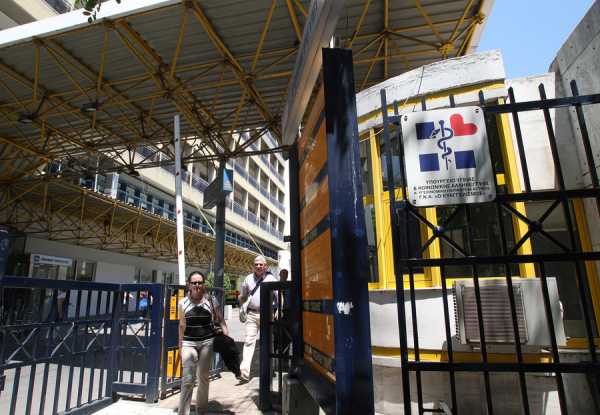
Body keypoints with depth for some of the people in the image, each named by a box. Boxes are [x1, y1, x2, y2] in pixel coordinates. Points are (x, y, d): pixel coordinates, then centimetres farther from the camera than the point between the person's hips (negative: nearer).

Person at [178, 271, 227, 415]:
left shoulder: (211, 301, -3)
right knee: (188, 379, -8)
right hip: (189, 342, 0)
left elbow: (220, 319, 6)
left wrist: (227, 335, -7)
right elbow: (182, 326, 9)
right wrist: (180, 345, 10)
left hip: (207, 342, 0)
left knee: (203, 377, 12)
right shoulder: (183, 303, 0)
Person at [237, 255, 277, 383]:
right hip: (251, 314, 1)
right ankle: (244, 372, -11)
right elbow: (242, 297, 16)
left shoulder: (271, 278, 0)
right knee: (249, 341, -7)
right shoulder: (248, 279, 7)